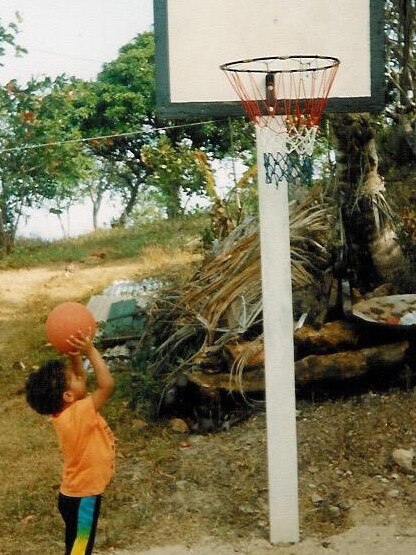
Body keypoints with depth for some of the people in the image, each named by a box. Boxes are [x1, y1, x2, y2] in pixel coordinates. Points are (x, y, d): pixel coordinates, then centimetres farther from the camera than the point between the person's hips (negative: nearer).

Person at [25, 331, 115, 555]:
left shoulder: (67, 409, -6)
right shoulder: (77, 414, -30)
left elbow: (81, 377, 6)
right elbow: (107, 384, -37)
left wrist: (74, 354, -11)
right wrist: (90, 350, -32)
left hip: (79, 493, 8)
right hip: (81, 497, -8)